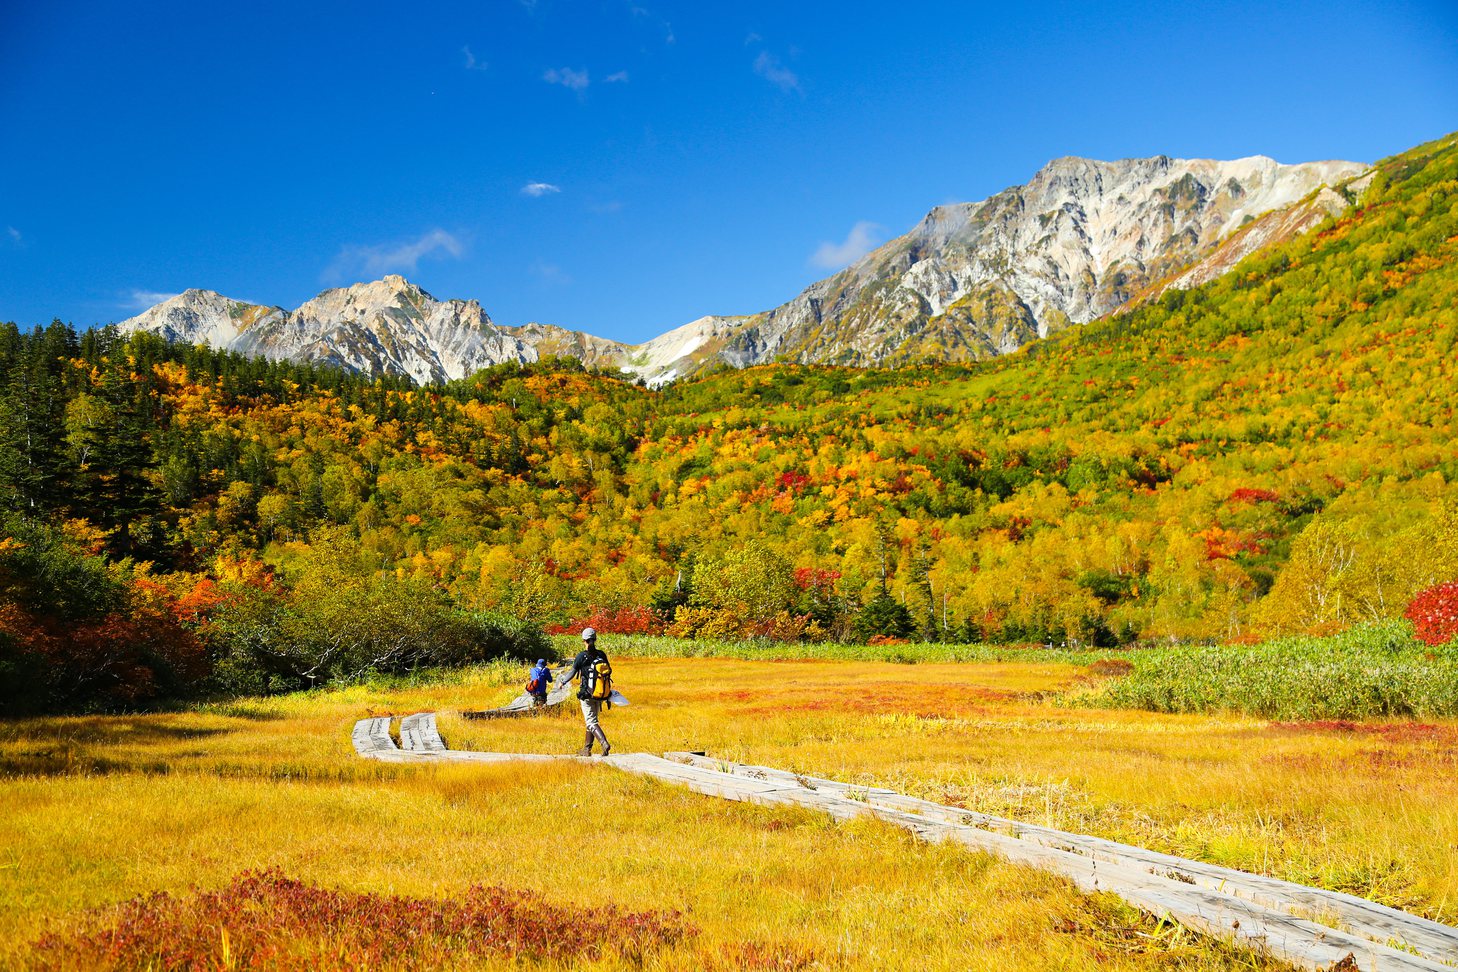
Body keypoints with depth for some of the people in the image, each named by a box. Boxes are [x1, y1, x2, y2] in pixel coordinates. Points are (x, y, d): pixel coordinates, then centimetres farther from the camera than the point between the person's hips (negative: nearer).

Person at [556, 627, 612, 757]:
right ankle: (587, 749, 23)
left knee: (591, 722, -5)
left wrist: (562, 682, 12)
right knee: (591, 721, 17)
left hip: (587, 694, -5)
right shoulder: (602, 654, 2)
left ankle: (605, 743, -24)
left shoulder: (581, 656, -11)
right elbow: (609, 671, 12)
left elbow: (572, 672, -5)